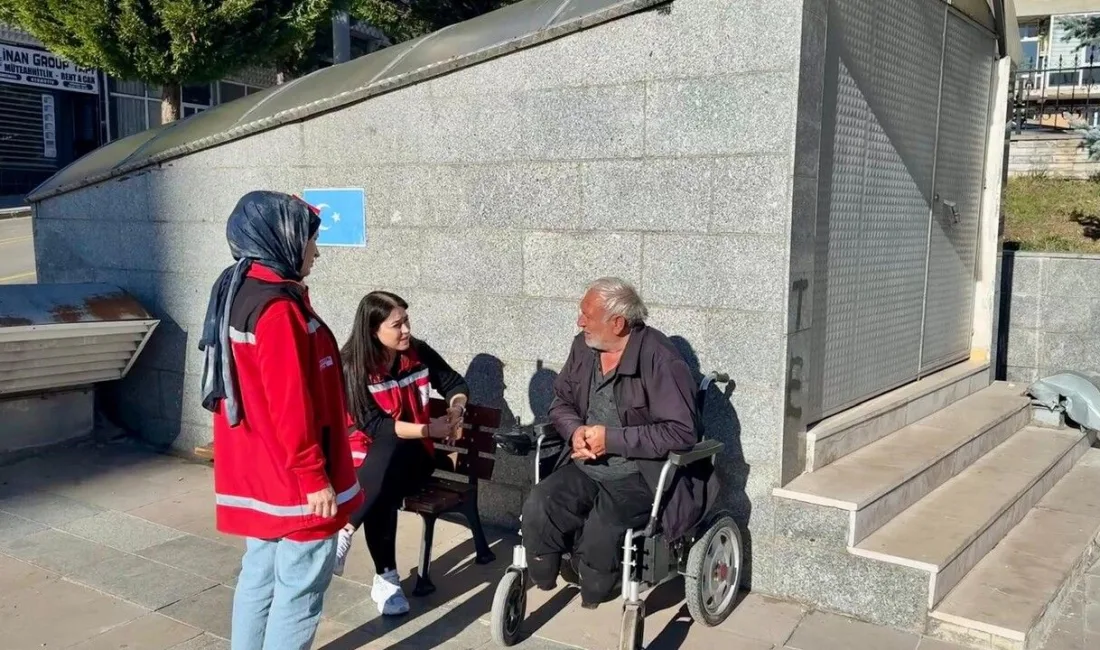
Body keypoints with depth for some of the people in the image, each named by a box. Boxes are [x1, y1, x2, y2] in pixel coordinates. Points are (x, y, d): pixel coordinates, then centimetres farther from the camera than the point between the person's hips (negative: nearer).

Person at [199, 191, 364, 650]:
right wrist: (315, 477, -16)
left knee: (260, 574, 18)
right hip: (292, 480, -10)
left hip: (256, 474, 10)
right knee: (299, 588, 2)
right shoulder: (279, 308, -21)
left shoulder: (236, 294, 9)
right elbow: (291, 406, -23)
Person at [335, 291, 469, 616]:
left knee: (390, 452, -35)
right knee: (382, 493, -37)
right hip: (368, 457, -1)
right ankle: (386, 578, -29)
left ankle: (343, 532, -32)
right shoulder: (352, 365, -11)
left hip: (411, 456, 2)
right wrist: (429, 429, -23)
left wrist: (456, 409, -12)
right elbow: (373, 425, -16)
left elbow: (456, 383, 12)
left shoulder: (419, 353, -2)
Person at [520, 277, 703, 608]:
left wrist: (612, 439, -21)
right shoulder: (584, 347, 4)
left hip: (640, 474, -6)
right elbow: (561, 401, 16)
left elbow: (681, 432, -21)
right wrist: (575, 431, -8)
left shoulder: (659, 358, -18)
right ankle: (546, 581, 7)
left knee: (601, 530, -29)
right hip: (586, 466, 6)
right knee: (537, 508, -20)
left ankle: (591, 584, 5)